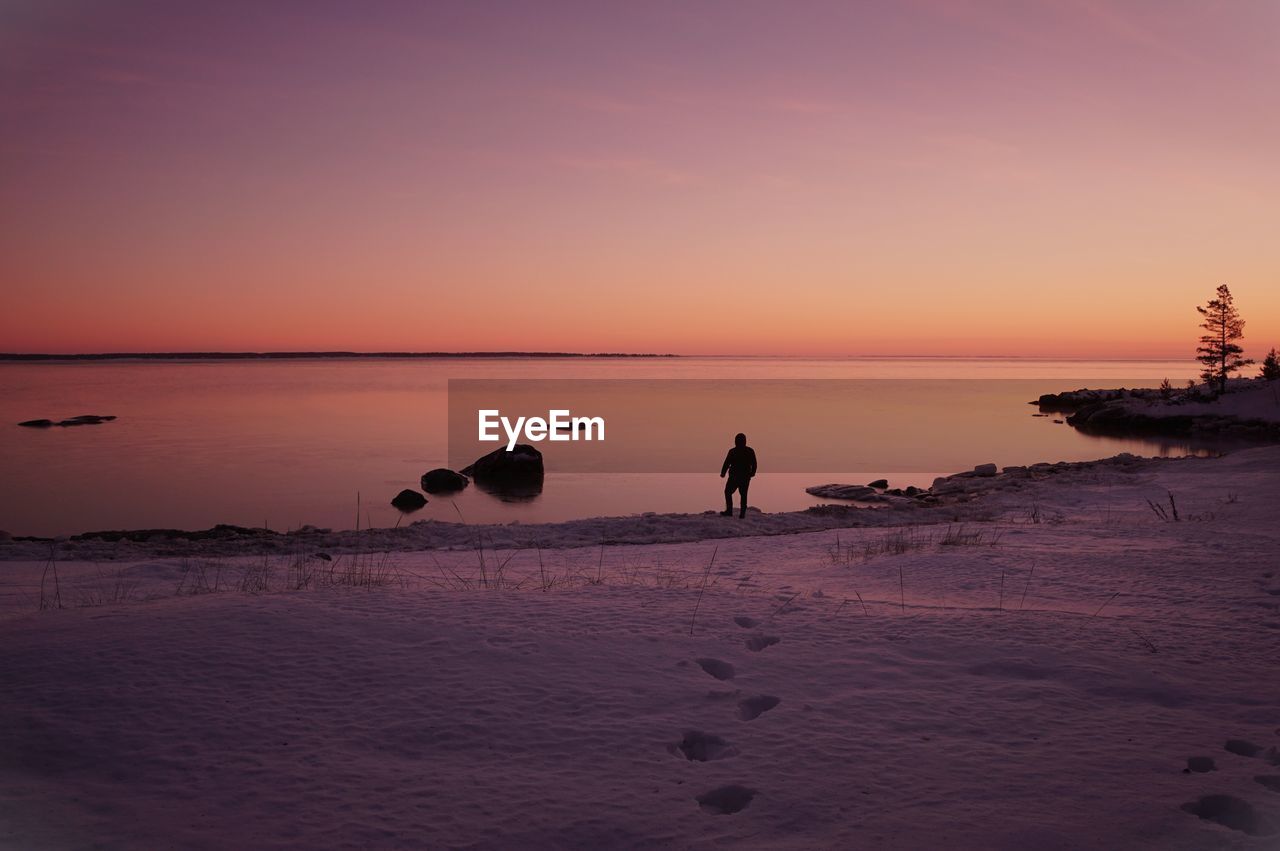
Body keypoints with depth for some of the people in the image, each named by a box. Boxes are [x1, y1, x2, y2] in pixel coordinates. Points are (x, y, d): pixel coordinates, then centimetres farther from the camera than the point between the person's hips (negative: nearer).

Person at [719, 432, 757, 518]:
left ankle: (729, 511, 3)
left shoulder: (732, 451, -11)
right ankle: (742, 513, 7)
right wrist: (752, 473, 21)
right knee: (743, 494, 10)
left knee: (728, 492, 10)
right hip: (746, 477, 3)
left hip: (734, 476, -3)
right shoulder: (750, 451, -2)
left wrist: (723, 473, 6)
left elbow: (726, 463, -7)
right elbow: (754, 464, 5)